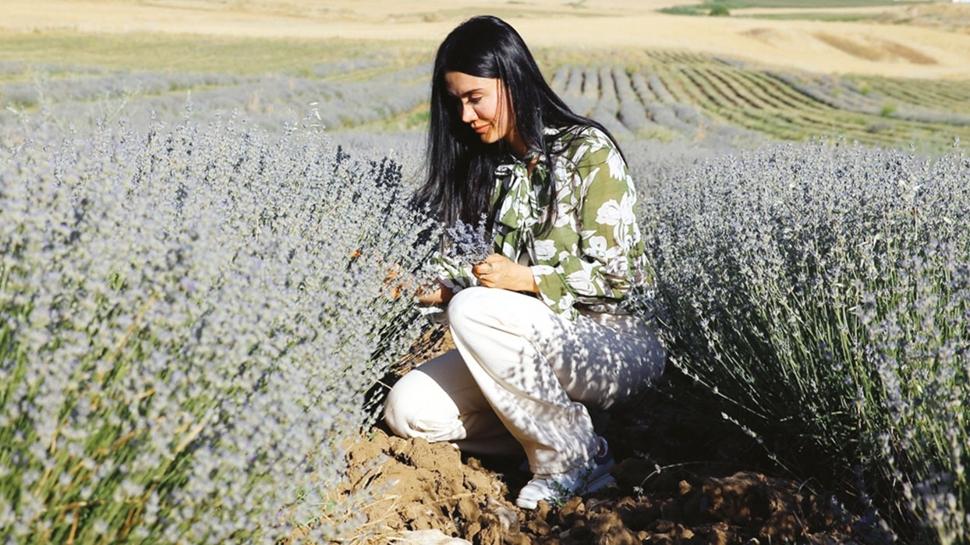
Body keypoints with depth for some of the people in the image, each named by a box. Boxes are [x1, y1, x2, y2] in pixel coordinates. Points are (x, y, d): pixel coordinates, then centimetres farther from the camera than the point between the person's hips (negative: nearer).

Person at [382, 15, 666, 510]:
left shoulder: (587, 152, -11)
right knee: (407, 411, -12)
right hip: (531, 352, 7)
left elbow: (619, 274, -14)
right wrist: (429, 287, -9)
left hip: (615, 345, -6)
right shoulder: (486, 168, 9)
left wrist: (526, 278, -22)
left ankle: (569, 459, -14)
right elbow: (471, 275, 9)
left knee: (472, 312, -30)